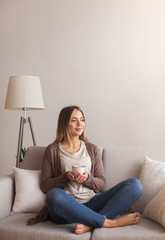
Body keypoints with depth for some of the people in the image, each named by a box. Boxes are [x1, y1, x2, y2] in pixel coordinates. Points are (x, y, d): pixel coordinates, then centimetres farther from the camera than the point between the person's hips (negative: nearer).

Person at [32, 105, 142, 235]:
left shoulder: (92, 149, 17)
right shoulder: (53, 150, 10)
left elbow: (101, 184, 13)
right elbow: (45, 185, 6)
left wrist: (87, 178, -8)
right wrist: (66, 177, -11)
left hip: (92, 203, 3)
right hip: (67, 207, -3)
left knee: (135, 184, -16)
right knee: (54, 195, -39)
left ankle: (91, 224, -32)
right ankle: (109, 222, -27)